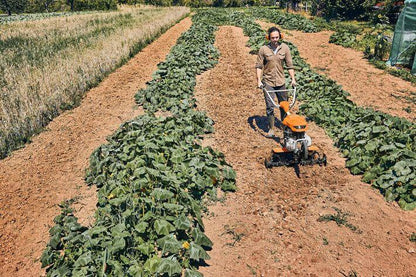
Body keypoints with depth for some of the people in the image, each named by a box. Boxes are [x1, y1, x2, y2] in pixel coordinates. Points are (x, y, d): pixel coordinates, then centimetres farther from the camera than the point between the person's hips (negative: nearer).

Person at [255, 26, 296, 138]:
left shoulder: (285, 48, 0)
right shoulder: (263, 49, -6)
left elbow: (289, 65, 4)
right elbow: (258, 66, -3)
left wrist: (293, 79, -3)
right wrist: (259, 80, -12)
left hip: (281, 81, 3)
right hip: (268, 82, -2)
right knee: (270, 107, -4)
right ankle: (271, 129, 8)